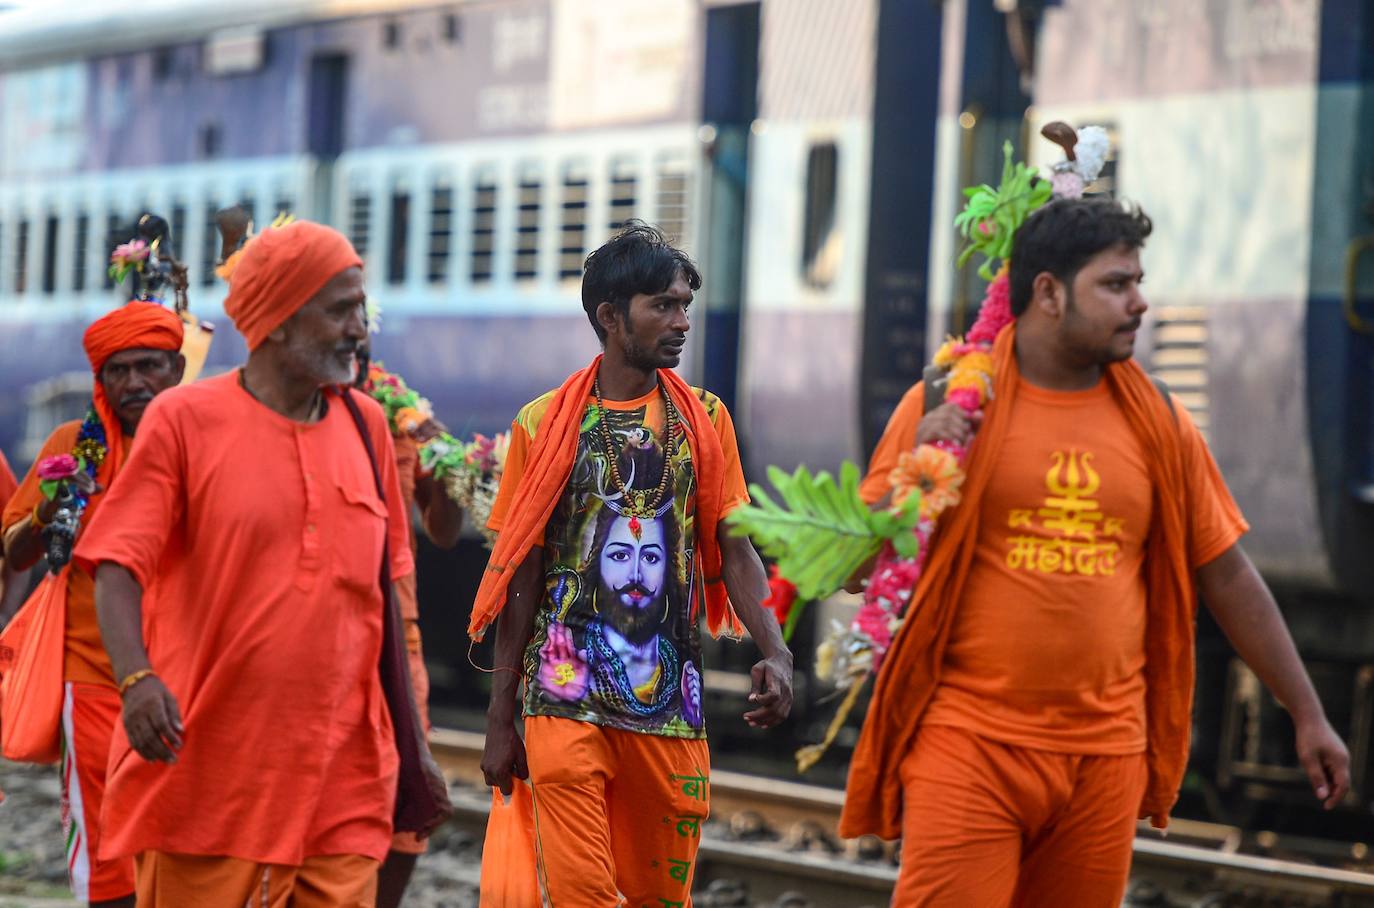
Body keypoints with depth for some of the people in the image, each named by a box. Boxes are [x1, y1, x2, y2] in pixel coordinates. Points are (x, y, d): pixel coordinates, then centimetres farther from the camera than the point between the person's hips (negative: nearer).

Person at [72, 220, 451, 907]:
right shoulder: (184, 419, -1)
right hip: (203, 773, -4)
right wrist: (136, 677, -27)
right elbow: (118, 566, -8)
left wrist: (413, 744, 17)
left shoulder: (366, 425, 12)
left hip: (343, 785, 4)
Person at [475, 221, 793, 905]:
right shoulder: (544, 426, 2)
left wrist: (774, 650, -14)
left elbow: (733, 547, 5)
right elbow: (522, 576, 5)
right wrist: (501, 719, 3)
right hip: (565, 698, -2)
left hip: (669, 699, 2)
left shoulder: (704, 420, 8)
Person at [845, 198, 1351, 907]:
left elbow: (1228, 578, 12)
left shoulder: (1157, 425, 7)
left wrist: (1308, 715, 11)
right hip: (970, 742, -3)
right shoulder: (949, 405, -1)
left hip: (1106, 759, 3)